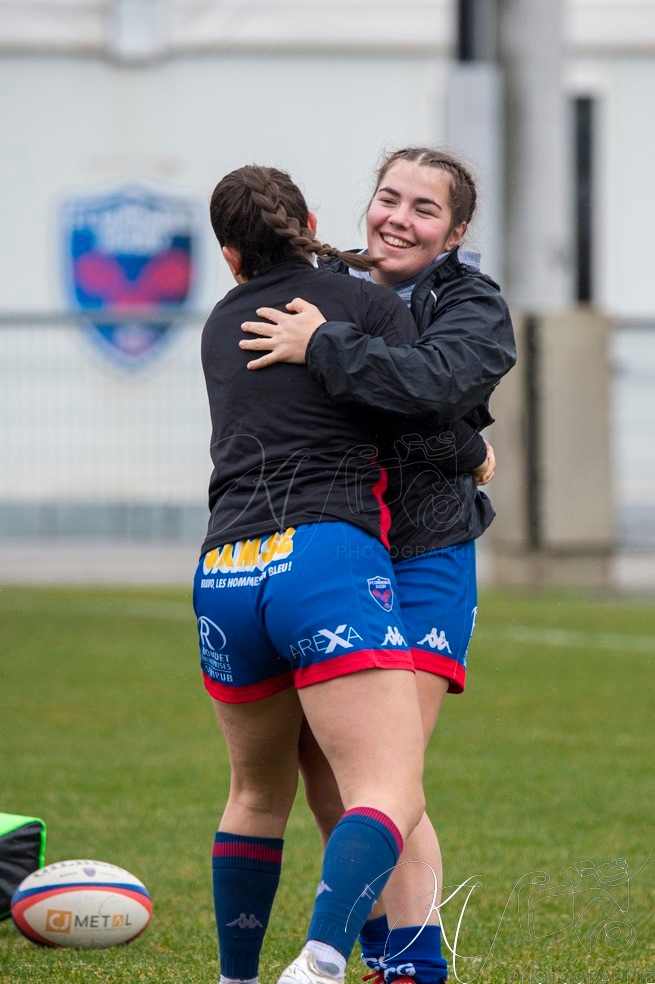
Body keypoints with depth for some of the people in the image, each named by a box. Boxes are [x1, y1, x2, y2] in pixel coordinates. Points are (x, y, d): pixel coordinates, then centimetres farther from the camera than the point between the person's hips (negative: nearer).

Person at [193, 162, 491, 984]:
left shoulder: (221, 327, 21)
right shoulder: (370, 306, 6)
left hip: (223, 577, 5)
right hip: (329, 557, -5)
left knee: (257, 792, 25)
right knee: (390, 797, -13)